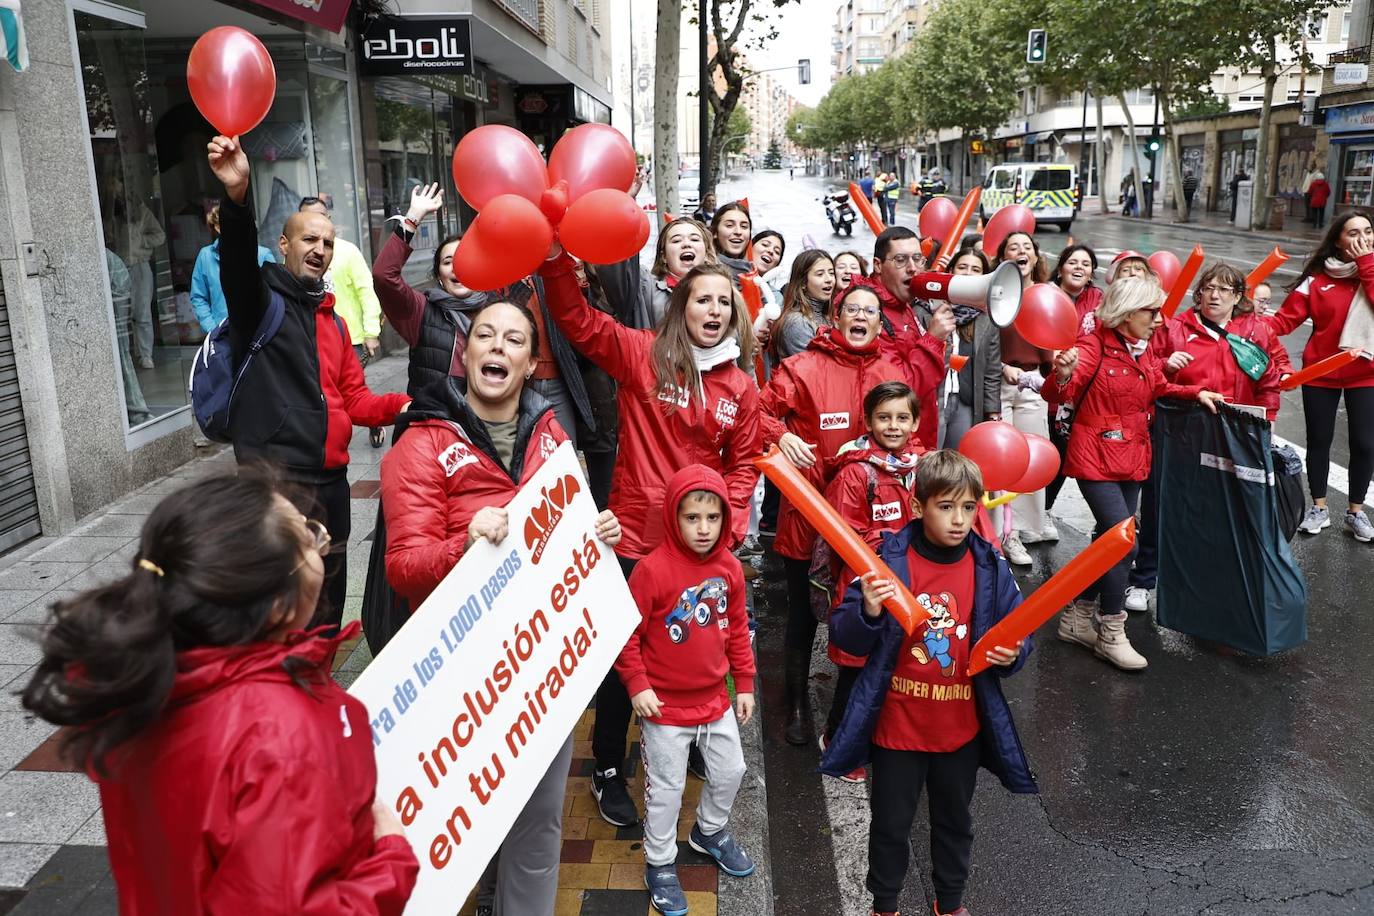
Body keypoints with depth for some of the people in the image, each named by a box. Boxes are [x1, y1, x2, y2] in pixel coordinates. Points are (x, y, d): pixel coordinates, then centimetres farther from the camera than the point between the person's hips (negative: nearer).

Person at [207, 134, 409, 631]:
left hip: (331, 479, 7)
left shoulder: (332, 321, 18)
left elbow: (354, 399, 17)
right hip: (275, 478, -7)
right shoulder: (261, 297, -2)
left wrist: (401, 406, -2)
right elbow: (237, 260, -25)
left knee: (328, 601, 18)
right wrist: (236, 196, -44)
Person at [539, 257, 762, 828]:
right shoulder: (642, 353, -6)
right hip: (635, 536, -3)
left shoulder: (741, 385, 3)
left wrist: (728, 523, -5)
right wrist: (557, 257, -27)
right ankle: (608, 770, 27)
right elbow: (576, 319, -13)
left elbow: (743, 463, 8)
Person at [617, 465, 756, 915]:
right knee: (666, 789, 10)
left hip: (715, 700, 6)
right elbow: (626, 633, -16)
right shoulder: (652, 569, -22)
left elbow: (738, 629, 7)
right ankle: (660, 864, 32)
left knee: (730, 772, 21)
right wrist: (637, 686, -18)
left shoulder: (729, 567, -4)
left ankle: (710, 831, 49)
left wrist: (745, 684, 10)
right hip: (665, 706, -5)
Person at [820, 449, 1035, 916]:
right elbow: (848, 641, -12)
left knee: (955, 822, 24)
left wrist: (1012, 654, -18)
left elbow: (1018, 634, 4)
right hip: (896, 725, -3)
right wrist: (868, 611, -32)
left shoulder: (990, 567, -6)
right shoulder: (887, 561, -15)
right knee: (890, 825, 16)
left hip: (961, 728, 3)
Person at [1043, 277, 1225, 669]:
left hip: (1132, 459, 8)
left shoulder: (1145, 349, 9)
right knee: (1123, 542, -13)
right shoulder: (1094, 345, -14)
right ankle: (1112, 633, 0)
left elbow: (1159, 389, 25)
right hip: (1097, 459, -8)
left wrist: (1197, 392, 11)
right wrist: (1063, 375, -47)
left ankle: (1077, 618, 26)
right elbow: (1056, 395, -26)